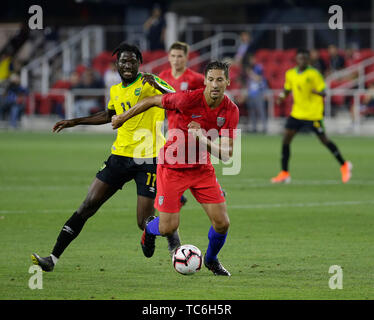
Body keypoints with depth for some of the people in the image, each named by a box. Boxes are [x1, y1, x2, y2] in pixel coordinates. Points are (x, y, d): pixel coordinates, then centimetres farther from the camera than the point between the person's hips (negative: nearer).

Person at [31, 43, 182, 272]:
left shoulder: (148, 83, -6)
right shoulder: (116, 91, 14)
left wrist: (159, 87, -35)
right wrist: (75, 122, 36)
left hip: (148, 159, -5)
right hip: (121, 156, 6)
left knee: (144, 222, -10)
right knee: (88, 205, -1)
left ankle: (175, 243, 20)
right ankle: (53, 258, 0)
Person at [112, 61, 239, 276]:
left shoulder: (231, 111, -12)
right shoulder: (188, 99, -23)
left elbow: (227, 153, -13)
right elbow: (152, 101, -7)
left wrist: (203, 139, -30)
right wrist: (123, 118, 4)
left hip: (202, 168, 3)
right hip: (173, 167, -3)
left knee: (222, 223, -5)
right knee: (168, 228, -5)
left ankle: (211, 259, 27)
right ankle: (150, 229, 34)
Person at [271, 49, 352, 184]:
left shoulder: (314, 74, -10)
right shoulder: (290, 74, 6)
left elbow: (323, 93, -11)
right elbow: (287, 89, 20)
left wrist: (316, 91, -34)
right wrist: (282, 95, -2)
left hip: (313, 114, -5)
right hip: (297, 113, 5)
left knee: (324, 140, 0)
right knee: (286, 139, -4)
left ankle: (344, 165, 19)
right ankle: (284, 173, 5)